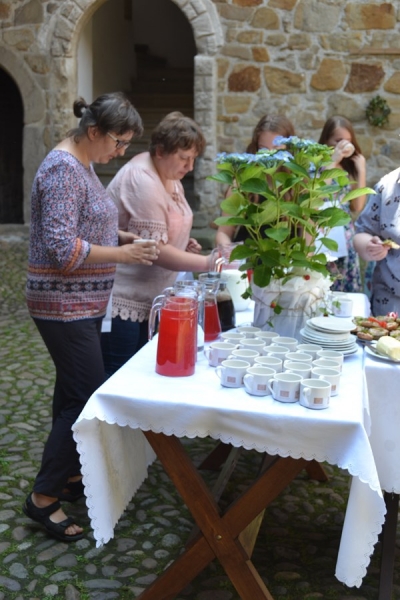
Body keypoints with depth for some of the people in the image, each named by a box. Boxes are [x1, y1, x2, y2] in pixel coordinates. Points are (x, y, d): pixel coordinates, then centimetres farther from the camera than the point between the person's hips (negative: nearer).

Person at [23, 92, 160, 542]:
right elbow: (61, 248, -24)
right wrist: (122, 255, -18)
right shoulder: (63, 169, -18)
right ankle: (43, 497, 6)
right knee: (88, 396, -6)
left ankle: (67, 475, 30)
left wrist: (125, 237, 5)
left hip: (83, 302, 10)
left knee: (74, 392, 16)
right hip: (64, 304, -10)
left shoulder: (81, 164, 12)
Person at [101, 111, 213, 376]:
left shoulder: (169, 176, 10)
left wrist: (182, 244, 5)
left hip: (148, 301, 9)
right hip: (123, 301, -9)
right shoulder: (142, 181, -20)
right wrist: (205, 263, -27)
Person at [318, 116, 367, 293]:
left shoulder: (349, 169, 10)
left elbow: (357, 207, 3)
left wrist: (361, 171, -1)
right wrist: (332, 161, -19)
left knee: (348, 292, 9)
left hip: (346, 240, 6)